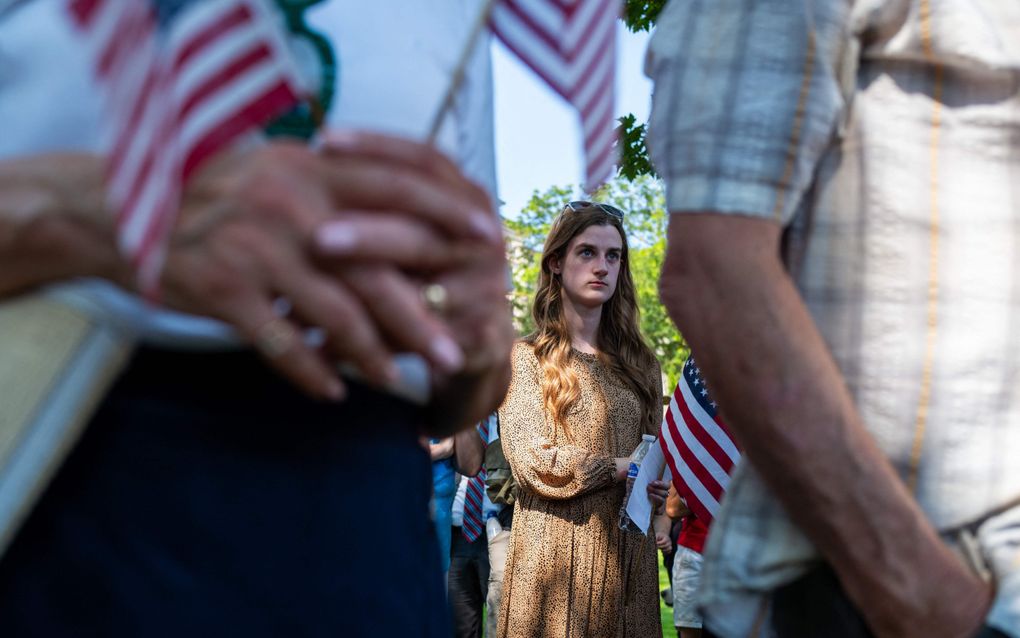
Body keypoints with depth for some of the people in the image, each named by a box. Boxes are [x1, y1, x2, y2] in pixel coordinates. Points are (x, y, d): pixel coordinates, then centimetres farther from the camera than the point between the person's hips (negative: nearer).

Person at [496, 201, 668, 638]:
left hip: (628, 549, 4)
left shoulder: (639, 363, 14)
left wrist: (653, 484, -5)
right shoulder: (527, 357, 1)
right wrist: (620, 469, -10)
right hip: (555, 549, -4)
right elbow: (530, 460, -8)